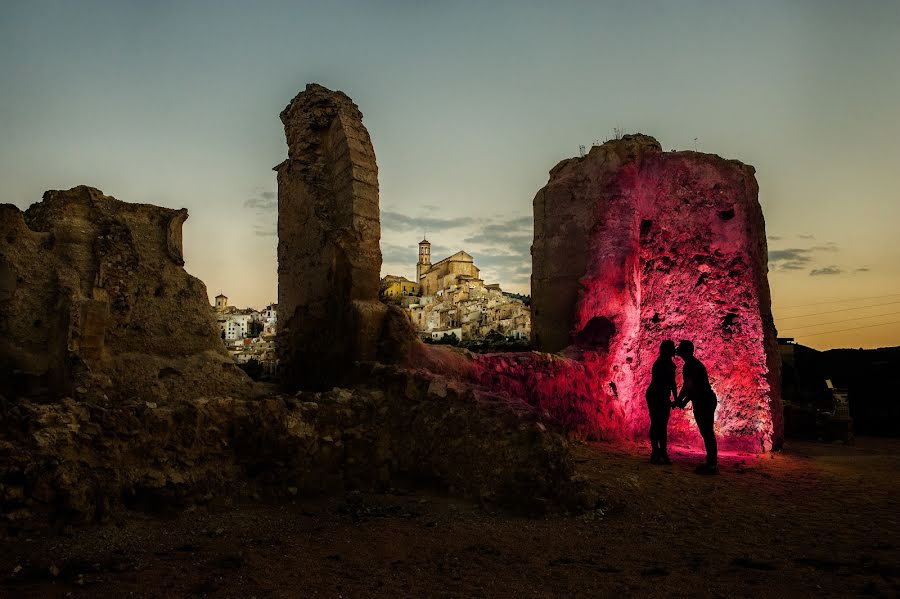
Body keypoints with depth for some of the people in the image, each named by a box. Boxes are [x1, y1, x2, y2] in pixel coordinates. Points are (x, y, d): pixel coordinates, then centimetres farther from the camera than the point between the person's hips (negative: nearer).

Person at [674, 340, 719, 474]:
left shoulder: (690, 365, -14)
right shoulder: (694, 363, 19)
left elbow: (688, 386, -20)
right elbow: (693, 386, 25)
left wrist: (679, 400, -9)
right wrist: (684, 401, 20)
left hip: (704, 402, -10)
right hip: (706, 401, 10)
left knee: (707, 432, -10)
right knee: (707, 432, 12)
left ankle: (712, 465, -10)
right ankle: (711, 463, 16)